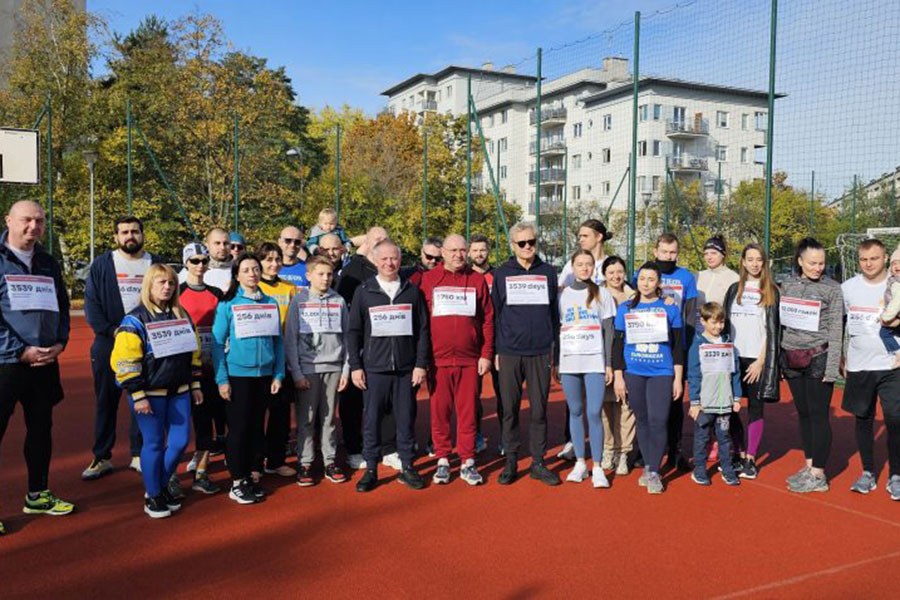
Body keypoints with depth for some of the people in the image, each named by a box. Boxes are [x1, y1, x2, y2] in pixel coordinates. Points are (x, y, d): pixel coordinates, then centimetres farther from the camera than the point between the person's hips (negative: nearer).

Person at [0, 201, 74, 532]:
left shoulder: (49, 263, 13)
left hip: (44, 363, 6)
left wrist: (60, 343, 2)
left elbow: (62, 306, 18)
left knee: (41, 429, 15)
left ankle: (38, 495, 30)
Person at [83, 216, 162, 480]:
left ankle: (140, 455, 17)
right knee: (106, 401, 6)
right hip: (109, 344, 0)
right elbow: (91, 304, 0)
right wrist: (111, 330, -13)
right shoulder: (102, 264, 5)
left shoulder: (156, 264, 8)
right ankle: (102, 458, 15)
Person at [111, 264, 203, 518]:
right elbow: (125, 361, -13)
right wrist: (138, 395, -16)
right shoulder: (135, 320, -9)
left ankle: (161, 485, 28)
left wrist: (195, 385, 14)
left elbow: (193, 352, 17)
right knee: (154, 443, 2)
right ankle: (152, 496, 19)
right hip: (150, 393, -6)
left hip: (179, 392, 6)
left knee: (180, 441, 7)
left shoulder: (182, 315, 10)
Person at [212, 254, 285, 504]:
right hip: (237, 374, -4)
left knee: (256, 428, 10)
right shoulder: (227, 305, -3)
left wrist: (278, 374, 3)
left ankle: (247, 476, 23)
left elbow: (278, 340, 9)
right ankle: (237, 483, 12)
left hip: (264, 375, 4)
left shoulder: (270, 303, 7)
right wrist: (222, 379, -9)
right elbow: (218, 343, -4)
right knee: (239, 429, 2)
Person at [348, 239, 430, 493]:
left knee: (406, 419, 6)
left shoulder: (412, 291, 6)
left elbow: (423, 330, 6)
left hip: (406, 369, 1)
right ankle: (371, 470, 14)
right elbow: (354, 332, 5)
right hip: (374, 368, -1)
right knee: (372, 420, 3)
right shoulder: (363, 291, 4)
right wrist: (355, 366, -1)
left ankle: (407, 467, 19)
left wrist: (421, 364, 0)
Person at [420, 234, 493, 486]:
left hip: (470, 360, 1)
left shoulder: (478, 280, 7)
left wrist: (486, 354, 2)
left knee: (468, 411, 4)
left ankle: (467, 462, 13)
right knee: (439, 411, 5)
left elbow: (488, 320, 7)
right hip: (438, 359, 0)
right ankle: (442, 460, 17)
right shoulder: (428, 280, 4)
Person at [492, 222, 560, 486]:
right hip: (510, 353, 0)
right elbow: (494, 314, 6)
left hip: (540, 353, 1)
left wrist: (555, 349, 7)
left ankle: (538, 462, 15)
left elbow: (555, 313, 11)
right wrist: (496, 350, 1)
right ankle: (511, 462, 15)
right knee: (510, 409, 5)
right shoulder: (502, 274, 5)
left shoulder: (548, 272, 8)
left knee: (539, 410, 5)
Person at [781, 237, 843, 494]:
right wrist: (779, 358, 8)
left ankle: (818, 475, 5)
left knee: (818, 415, -2)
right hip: (792, 358, 5)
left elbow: (836, 331, -6)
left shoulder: (832, 288, -4)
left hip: (818, 359, -4)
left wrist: (832, 368, -11)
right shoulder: (787, 285, 8)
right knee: (803, 413, 12)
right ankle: (809, 465, 24)